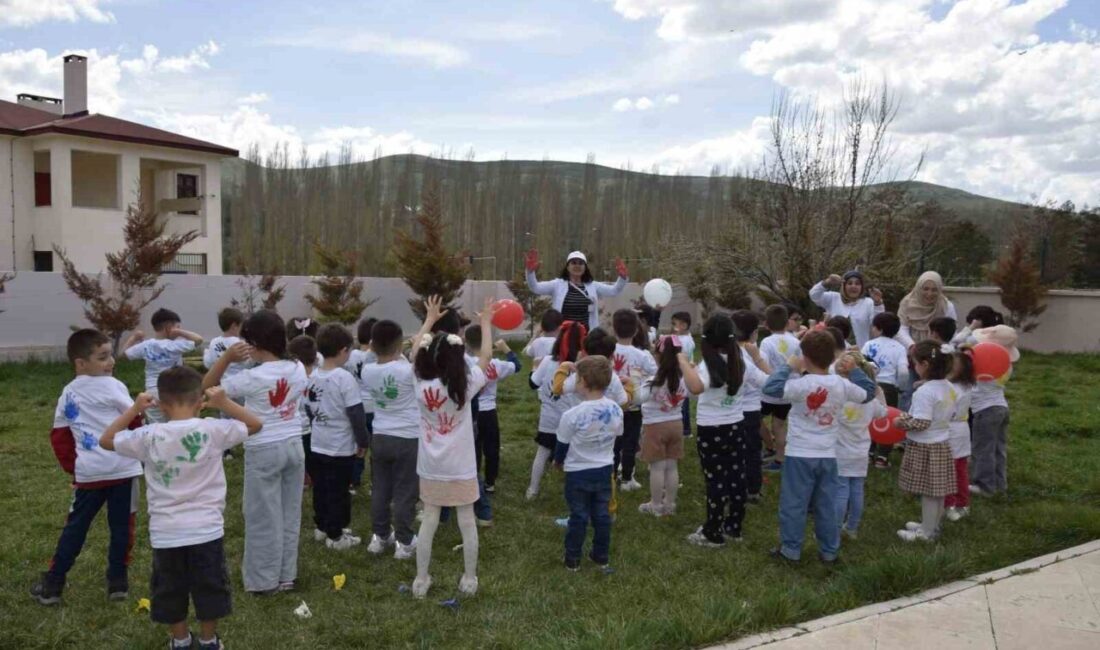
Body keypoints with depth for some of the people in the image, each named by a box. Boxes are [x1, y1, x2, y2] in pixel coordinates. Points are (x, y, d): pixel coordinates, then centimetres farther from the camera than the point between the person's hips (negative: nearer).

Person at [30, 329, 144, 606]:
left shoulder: (68, 393, 11)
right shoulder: (112, 386, -7)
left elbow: (59, 436, 12)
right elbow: (135, 421, -3)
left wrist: (72, 465, 20)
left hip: (88, 473, 5)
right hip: (122, 469, -5)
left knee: (75, 527, 17)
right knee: (121, 526, 8)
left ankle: (52, 584, 22)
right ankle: (117, 581, 14)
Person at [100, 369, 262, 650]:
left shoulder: (149, 436, -8)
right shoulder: (213, 429, -11)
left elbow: (106, 440, 8)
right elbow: (255, 424, 4)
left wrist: (134, 409, 8)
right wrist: (225, 403, 0)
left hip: (166, 533, 1)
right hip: (207, 530, -1)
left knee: (170, 593, 20)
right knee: (210, 589, 18)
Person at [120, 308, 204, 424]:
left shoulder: (146, 345, -2)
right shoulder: (174, 345, -15)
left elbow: (122, 353, 10)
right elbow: (199, 339, -19)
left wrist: (133, 337, 20)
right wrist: (180, 332, -14)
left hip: (152, 393, 4)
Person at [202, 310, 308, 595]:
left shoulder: (252, 378, -17)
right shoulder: (299, 369, 0)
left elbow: (206, 389, -9)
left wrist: (227, 357, -15)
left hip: (263, 451, -5)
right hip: (294, 446, 6)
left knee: (263, 516, 7)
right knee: (290, 513, 14)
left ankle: (263, 580, 17)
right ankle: (286, 575, 25)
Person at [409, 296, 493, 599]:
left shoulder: (421, 385, -10)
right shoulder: (466, 385, -16)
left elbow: (415, 353, 6)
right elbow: (485, 357, -2)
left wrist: (429, 320, 14)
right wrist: (486, 323, 9)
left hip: (431, 467, 2)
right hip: (462, 467, -2)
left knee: (429, 521, 11)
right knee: (467, 522, 10)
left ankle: (421, 580, 18)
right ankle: (469, 580, 19)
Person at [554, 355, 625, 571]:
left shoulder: (572, 415, -23)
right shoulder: (616, 410, -9)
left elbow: (562, 444, -9)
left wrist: (558, 461, 13)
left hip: (578, 473, -4)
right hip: (604, 471, 4)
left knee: (578, 517, 9)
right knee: (602, 515, 16)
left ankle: (572, 559, 20)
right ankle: (602, 556, 27)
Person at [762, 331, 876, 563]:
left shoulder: (802, 384, -19)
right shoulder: (842, 385, -5)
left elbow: (770, 388, -21)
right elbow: (869, 393, 11)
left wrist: (788, 367, -10)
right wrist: (854, 371, 14)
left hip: (799, 455, -4)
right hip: (828, 456, 4)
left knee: (794, 504, 7)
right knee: (826, 505, 14)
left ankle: (791, 549, 14)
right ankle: (829, 551, 22)